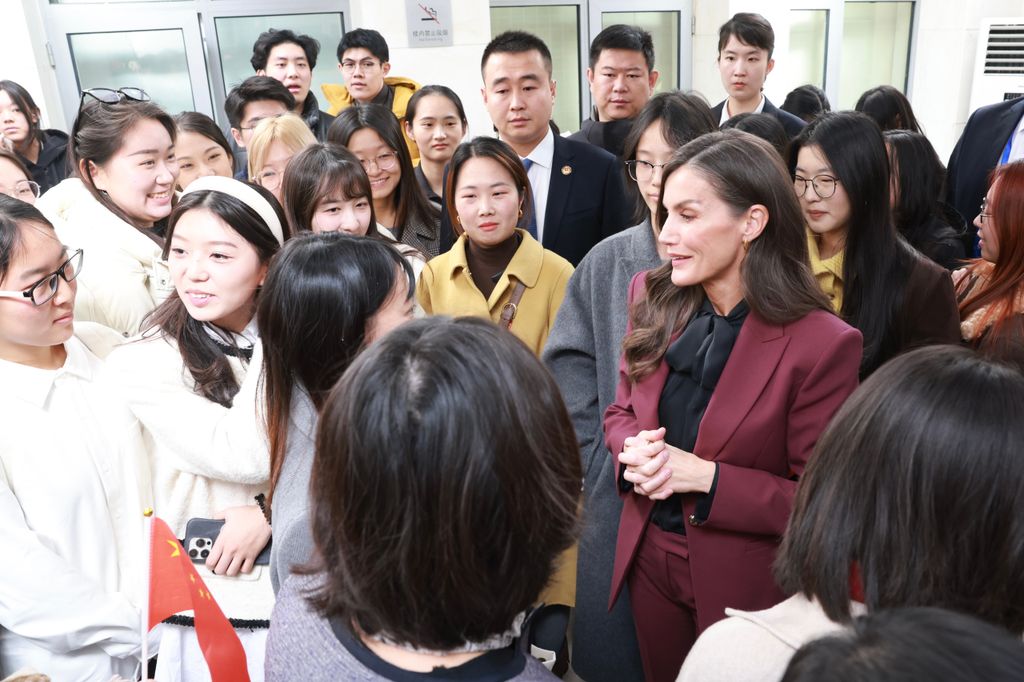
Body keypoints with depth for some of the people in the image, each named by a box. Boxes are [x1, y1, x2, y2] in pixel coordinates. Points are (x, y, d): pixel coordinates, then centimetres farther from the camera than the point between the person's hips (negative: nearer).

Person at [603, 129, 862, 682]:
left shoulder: (822, 344, -22)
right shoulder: (652, 296, -7)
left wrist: (704, 476, -26)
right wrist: (633, 451, -17)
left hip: (744, 579, -4)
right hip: (649, 559, 5)